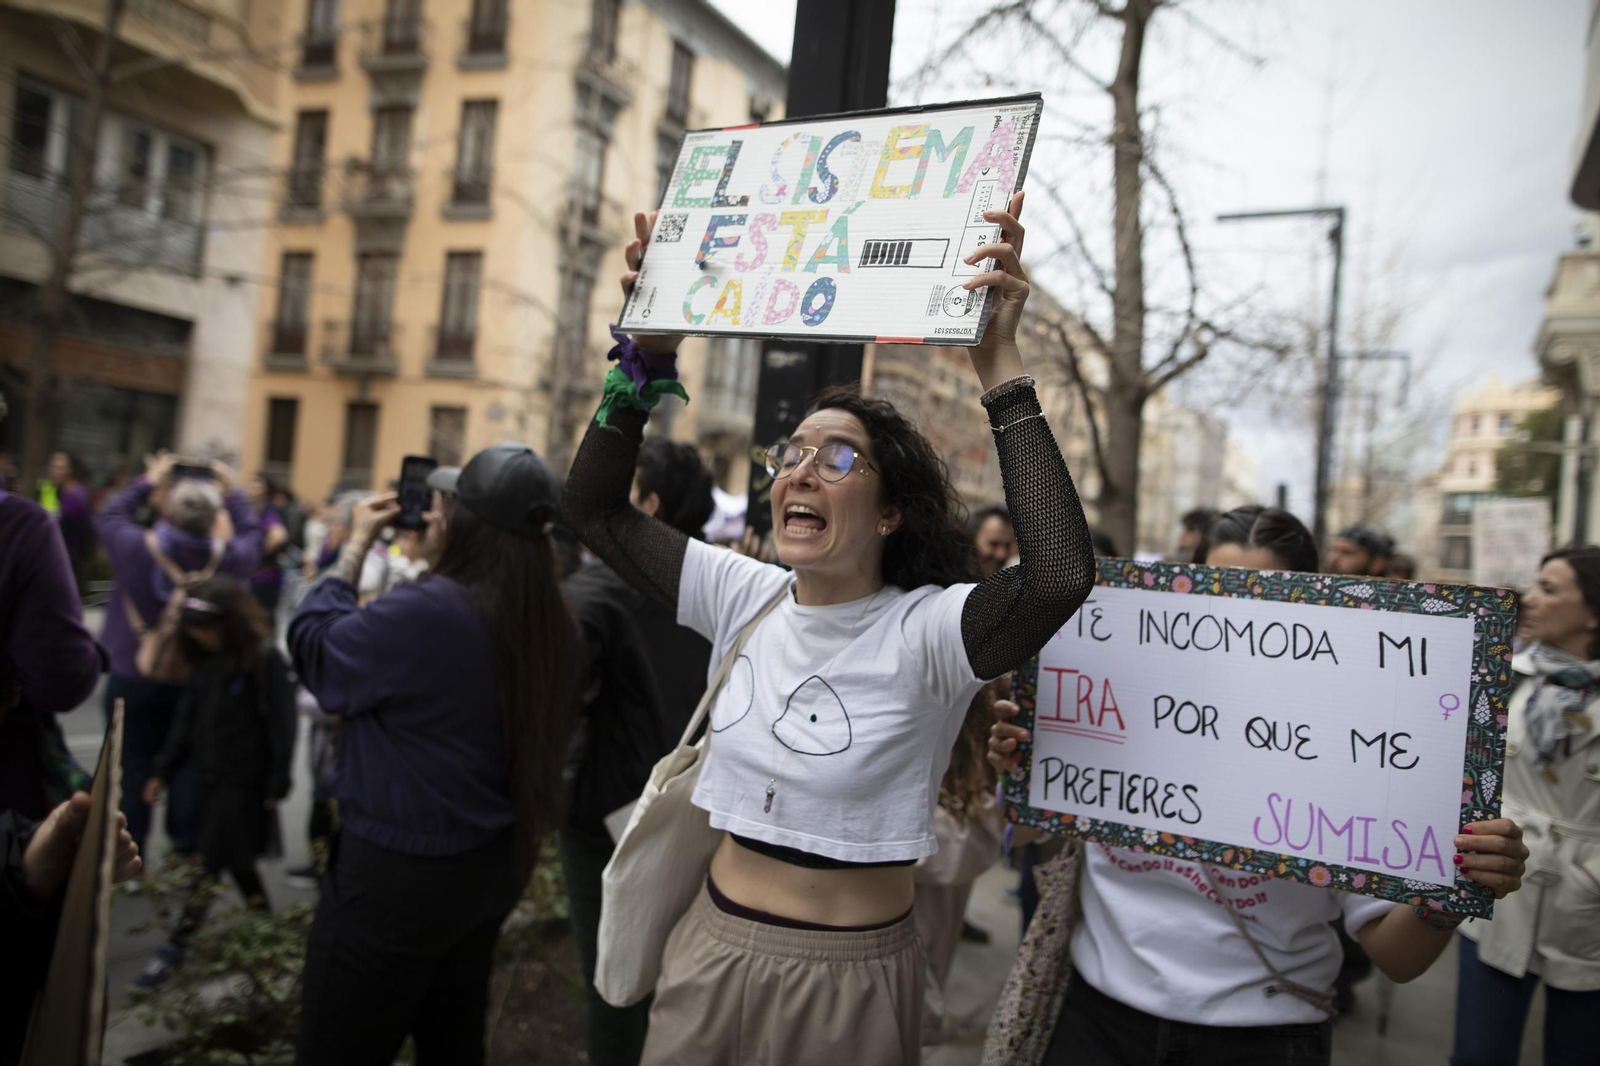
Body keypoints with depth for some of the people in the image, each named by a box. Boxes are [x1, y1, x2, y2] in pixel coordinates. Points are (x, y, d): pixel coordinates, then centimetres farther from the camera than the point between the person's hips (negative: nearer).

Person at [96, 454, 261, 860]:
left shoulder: (137, 548, -19)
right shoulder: (228, 558, -17)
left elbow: (109, 517, 3)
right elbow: (252, 535, 6)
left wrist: (147, 483, 10)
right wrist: (232, 493, 11)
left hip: (132, 678, 0)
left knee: (135, 768, 10)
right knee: (188, 768, 11)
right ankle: (187, 853, 20)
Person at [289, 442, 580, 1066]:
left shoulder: (424, 613, -26)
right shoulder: (555, 628, -4)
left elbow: (313, 647, -10)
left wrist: (356, 546, -1)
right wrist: (434, 560, 10)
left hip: (398, 874, -7)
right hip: (496, 866, 7)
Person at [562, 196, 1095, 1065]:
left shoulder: (923, 630, -17)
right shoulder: (747, 599, -1)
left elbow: (1061, 574, -36)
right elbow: (594, 510, 1)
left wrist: (1000, 372, -34)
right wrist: (651, 353, -9)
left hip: (851, 983, -4)